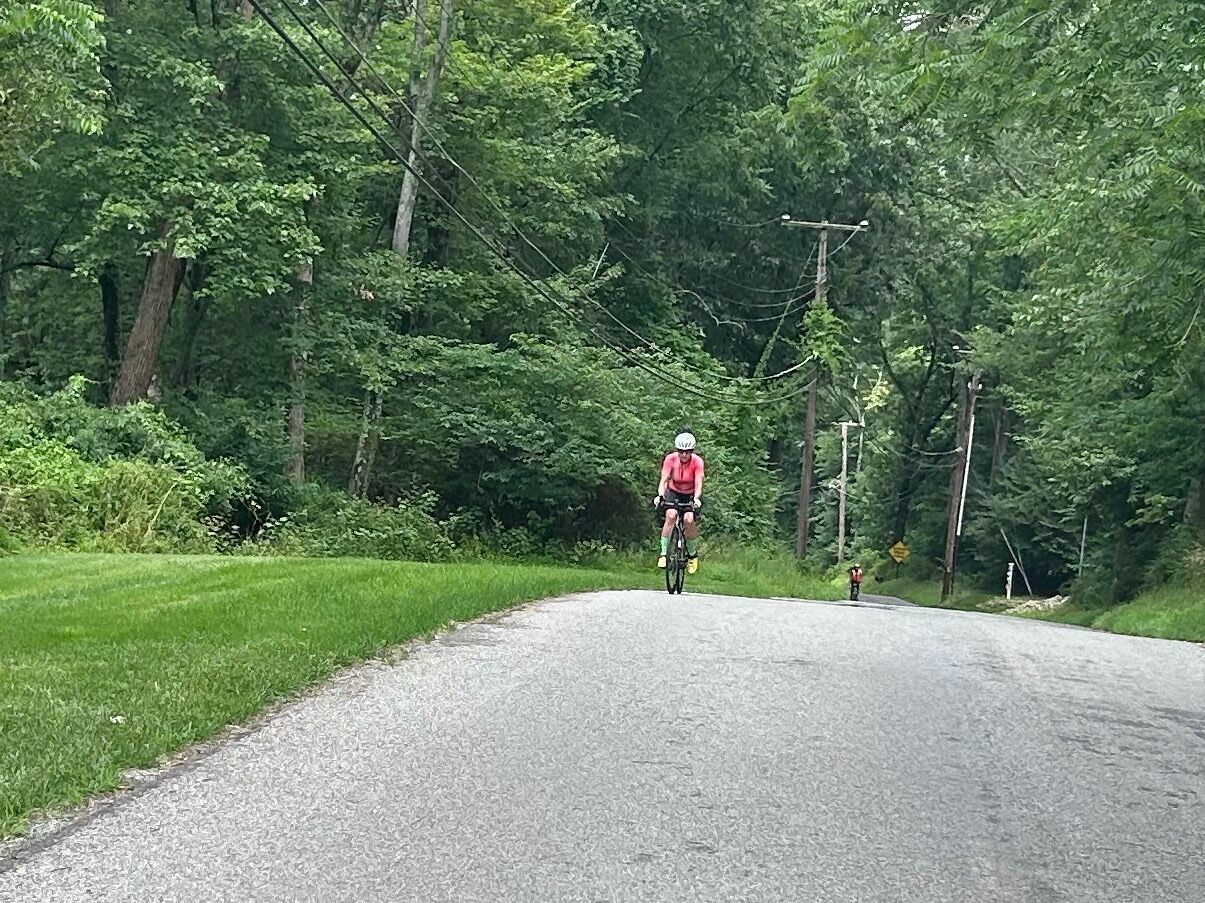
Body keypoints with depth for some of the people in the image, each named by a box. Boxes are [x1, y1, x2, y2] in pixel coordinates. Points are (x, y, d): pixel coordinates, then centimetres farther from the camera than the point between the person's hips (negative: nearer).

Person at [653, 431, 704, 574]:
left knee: (689, 520, -23)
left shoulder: (697, 462, -23)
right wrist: (660, 496, -43)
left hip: (691, 495, -1)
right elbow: (664, 480, -25)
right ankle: (664, 553, -19)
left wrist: (696, 499, -47)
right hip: (674, 492, 1)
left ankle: (692, 554, 1)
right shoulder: (670, 459, -20)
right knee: (671, 516, -26)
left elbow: (698, 484, -29)